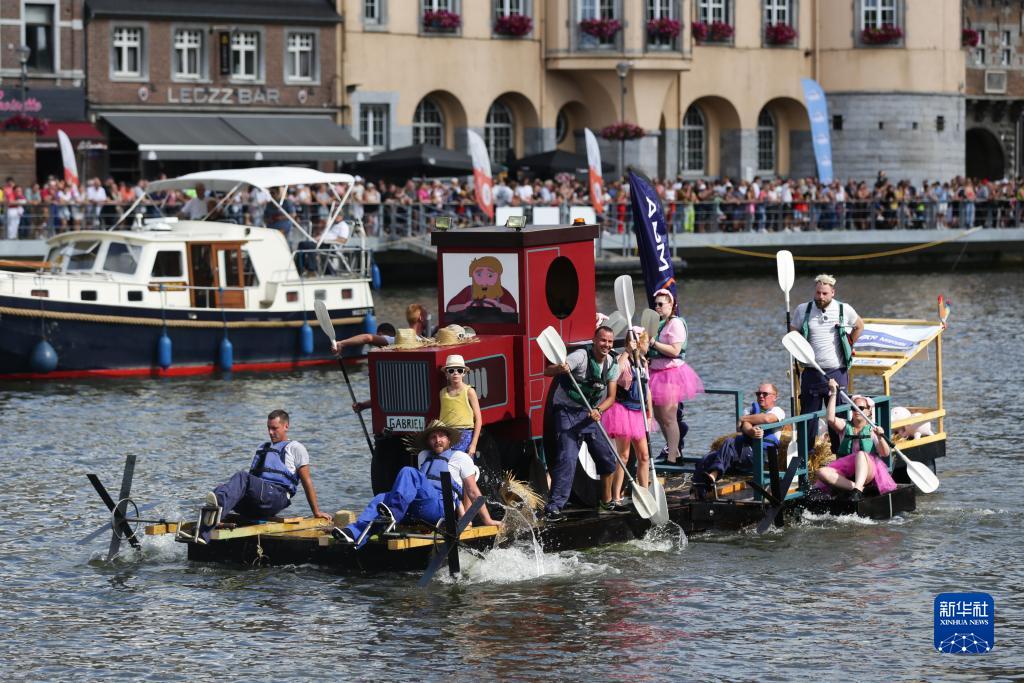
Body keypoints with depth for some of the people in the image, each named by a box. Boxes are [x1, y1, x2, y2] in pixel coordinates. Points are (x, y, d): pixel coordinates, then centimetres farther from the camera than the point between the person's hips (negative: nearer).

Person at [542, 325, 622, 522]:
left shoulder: (612, 364, 2)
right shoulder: (581, 356, -18)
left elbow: (611, 397, 1)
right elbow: (547, 371, -26)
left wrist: (598, 410, -19)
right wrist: (560, 369, -49)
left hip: (590, 414, 6)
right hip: (567, 411, -6)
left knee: (607, 457, 7)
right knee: (567, 458, -17)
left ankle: (607, 502, 26)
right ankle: (553, 507, -17)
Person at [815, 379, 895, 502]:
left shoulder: (872, 430, 8)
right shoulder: (845, 426, 15)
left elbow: (885, 453, -5)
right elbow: (830, 419, -6)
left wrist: (880, 437, -25)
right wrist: (833, 394, -7)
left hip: (867, 472, -3)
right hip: (845, 471, 3)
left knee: (861, 454, -36)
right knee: (822, 472, -27)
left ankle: (856, 490, -55)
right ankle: (857, 488, -37)